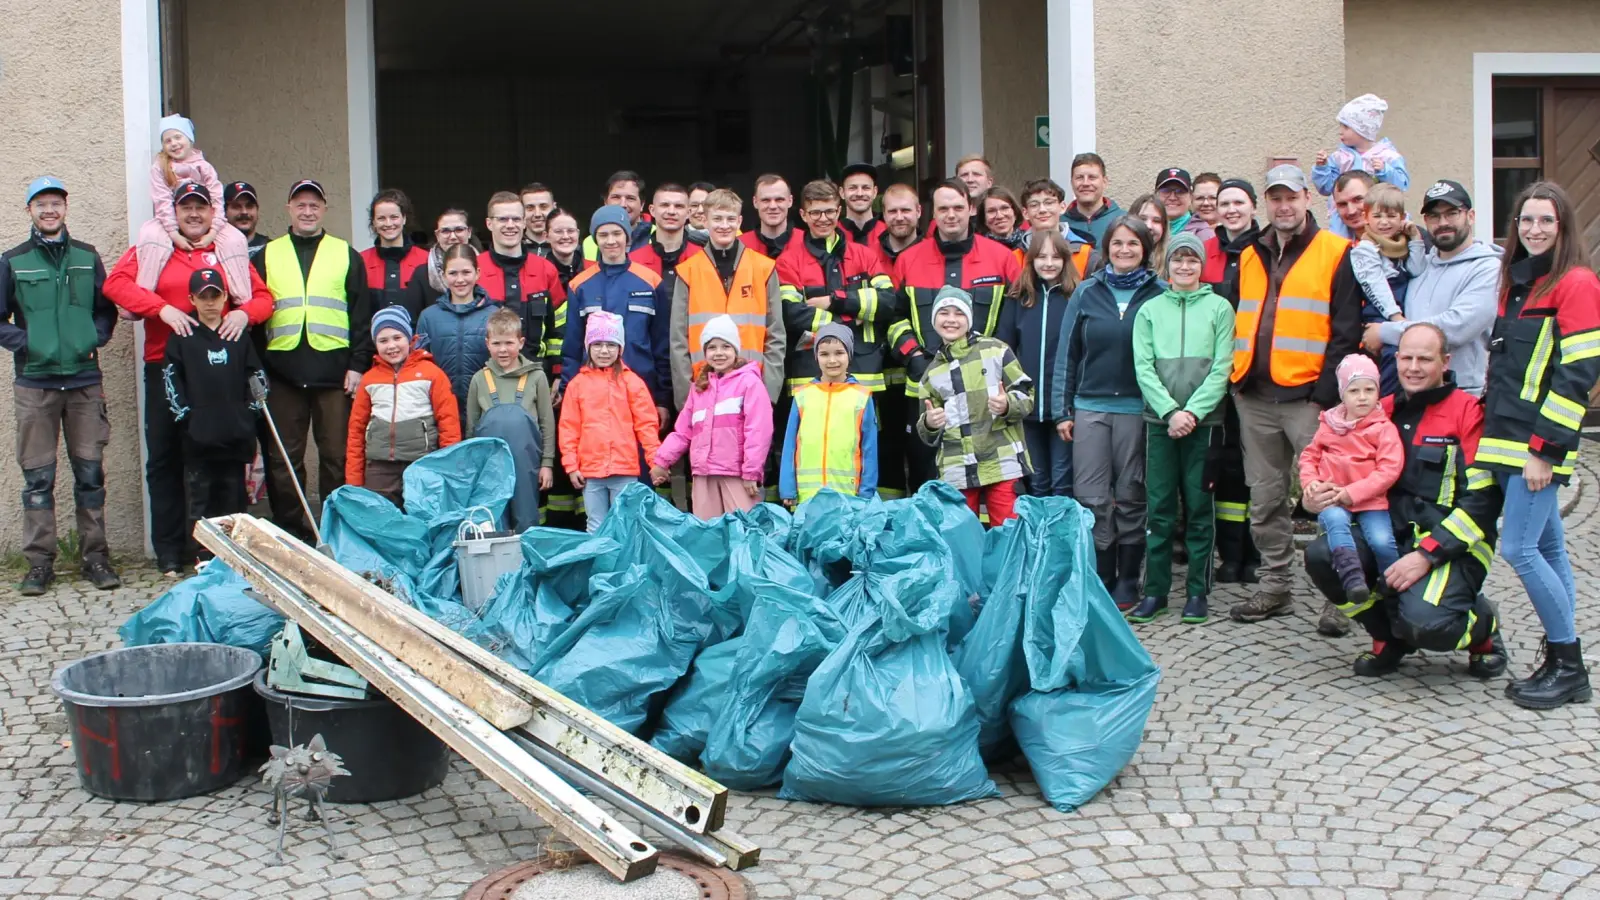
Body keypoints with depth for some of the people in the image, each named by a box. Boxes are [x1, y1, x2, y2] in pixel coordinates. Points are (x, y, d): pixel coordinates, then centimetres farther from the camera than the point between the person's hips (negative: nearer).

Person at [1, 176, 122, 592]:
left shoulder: (87, 257, 10)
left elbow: (107, 308, 15)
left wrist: (95, 338, -3)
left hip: (84, 379, 1)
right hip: (34, 383, -1)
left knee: (90, 473, 4)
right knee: (38, 477, 2)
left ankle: (96, 557, 11)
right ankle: (39, 562, 8)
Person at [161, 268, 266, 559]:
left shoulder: (239, 336, 11)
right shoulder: (182, 337, 2)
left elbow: (257, 376, 14)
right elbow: (171, 380, -1)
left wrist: (252, 412, 5)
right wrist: (184, 415, -7)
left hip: (235, 432, 3)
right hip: (198, 434, -3)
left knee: (233, 497, 9)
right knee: (199, 497, 0)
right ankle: (200, 557, 4)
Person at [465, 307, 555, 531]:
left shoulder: (536, 377, 2)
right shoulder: (479, 380, 7)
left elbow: (547, 423, 4)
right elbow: (471, 427, 12)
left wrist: (547, 463, 0)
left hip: (526, 464, -1)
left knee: (526, 523, 6)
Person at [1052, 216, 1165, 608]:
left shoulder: (1159, 294, 2)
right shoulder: (1086, 293, 6)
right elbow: (1067, 353, 7)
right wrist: (1062, 410, 3)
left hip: (1137, 409, -1)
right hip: (1090, 407, 1)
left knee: (1131, 500, 5)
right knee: (1092, 500, -1)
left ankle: (1127, 584, 15)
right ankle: (1099, 582, 10)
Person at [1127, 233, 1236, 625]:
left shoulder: (1219, 308, 4)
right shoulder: (1150, 310, 7)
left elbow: (1221, 368, -3)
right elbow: (1143, 368, 1)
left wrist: (1192, 411, -12)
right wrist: (1170, 411, -11)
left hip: (1203, 420, -1)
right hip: (1159, 419, 1)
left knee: (1199, 507, 3)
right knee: (1159, 508, 3)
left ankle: (1198, 592, 9)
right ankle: (1155, 590, 9)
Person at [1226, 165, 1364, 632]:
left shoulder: (1336, 254, -1)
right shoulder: (1250, 258, 16)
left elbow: (1346, 331, -7)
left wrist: (1326, 392, -14)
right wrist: (1237, 380, 10)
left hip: (1307, 396, -5)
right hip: (1254, 398, 6)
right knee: (1264, 501, 11)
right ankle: (1274, 587, 21)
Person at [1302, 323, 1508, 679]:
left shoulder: (1468, 411, -5)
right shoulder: (1381, 411, 12)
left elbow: (1483, 499, -12)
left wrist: (1427, 555, -20)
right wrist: (1316, 499, -5)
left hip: (1451, 547, -5)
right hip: (1389, 537, 6)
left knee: (1424, 622, -31)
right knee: (1321, 555, -21)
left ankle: (1483, 627, 8)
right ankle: (1389, 636, 5)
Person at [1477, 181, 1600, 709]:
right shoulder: (1517, 281, 16)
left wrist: (1545, 448, -18)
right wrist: (1490, 421, 17)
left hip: (1538, 444, -8)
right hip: (1509, 440, 8)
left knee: (1518, 548, -11)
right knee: (1547, 547, 11)